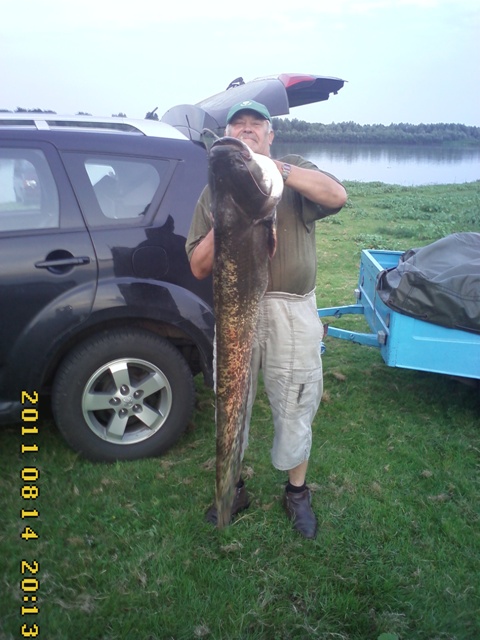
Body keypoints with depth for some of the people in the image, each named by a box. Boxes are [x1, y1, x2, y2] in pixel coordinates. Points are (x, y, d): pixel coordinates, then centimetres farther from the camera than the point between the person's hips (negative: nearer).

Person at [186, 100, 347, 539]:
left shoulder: (296, 175, 6)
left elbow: (337, 196, -18)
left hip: (292, 311, -2)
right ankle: (233, 489, 35)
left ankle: (297, 491, 33)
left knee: (295, 407, 8)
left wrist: (273, 168, -24)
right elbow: (199, 267, 4)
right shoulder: (215, 191, 11)